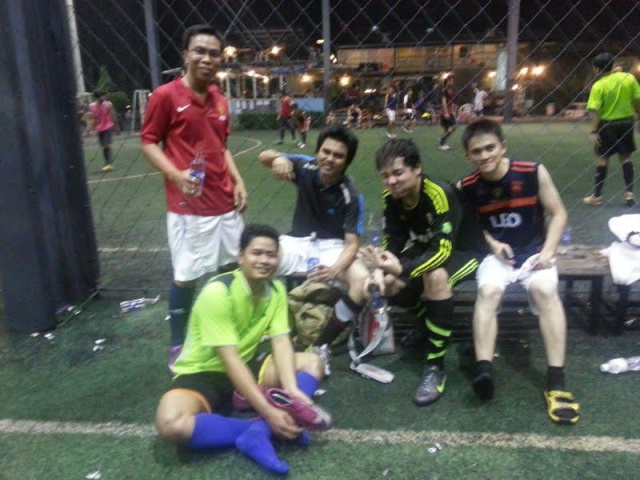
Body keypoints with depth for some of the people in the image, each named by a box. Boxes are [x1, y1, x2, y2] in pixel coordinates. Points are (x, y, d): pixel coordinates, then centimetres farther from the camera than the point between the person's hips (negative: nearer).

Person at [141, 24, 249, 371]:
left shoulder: (220, 100, 11)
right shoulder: (165, 95, -7)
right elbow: (148, 143, -5)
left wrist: (238, 182, 7)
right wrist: (177, 175, -21)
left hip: (225, 203, 7)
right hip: (188, 206, -6)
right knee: (185, 276, 1)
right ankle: (178, 347, 20)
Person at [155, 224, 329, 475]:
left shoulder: (276, 290, -4)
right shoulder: (218, 292, -25)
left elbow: (281, 343, -11)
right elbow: (229, 360, -29)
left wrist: (292, 390, -29)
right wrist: (268, 412, -33)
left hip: (245, 368, 7)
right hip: (203, 373, -6)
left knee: (313, 362, -6)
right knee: (171, 424, -36)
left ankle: (258, 432, -26)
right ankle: (262, 429, -22)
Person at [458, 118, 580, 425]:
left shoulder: (533, 173, -9)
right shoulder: (467, 187, -4)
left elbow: (558, 213, -1)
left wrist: (548, 252, -13)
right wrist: (493, 243, -8)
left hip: (534, 252, -1)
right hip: (496, 255, 1)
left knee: (545, 289, -30)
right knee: (488, 291, -30)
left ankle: (556, 381, -27)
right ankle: (484, 370, -37)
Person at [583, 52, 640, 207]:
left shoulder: (598, 86, -13)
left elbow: (595, 111, -18)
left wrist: (594, 132, -17)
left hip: (607, 125, -3)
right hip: (626, 122, 3)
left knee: (603, 158, 5)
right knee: (626, 157, 14)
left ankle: (597, 196, 8)